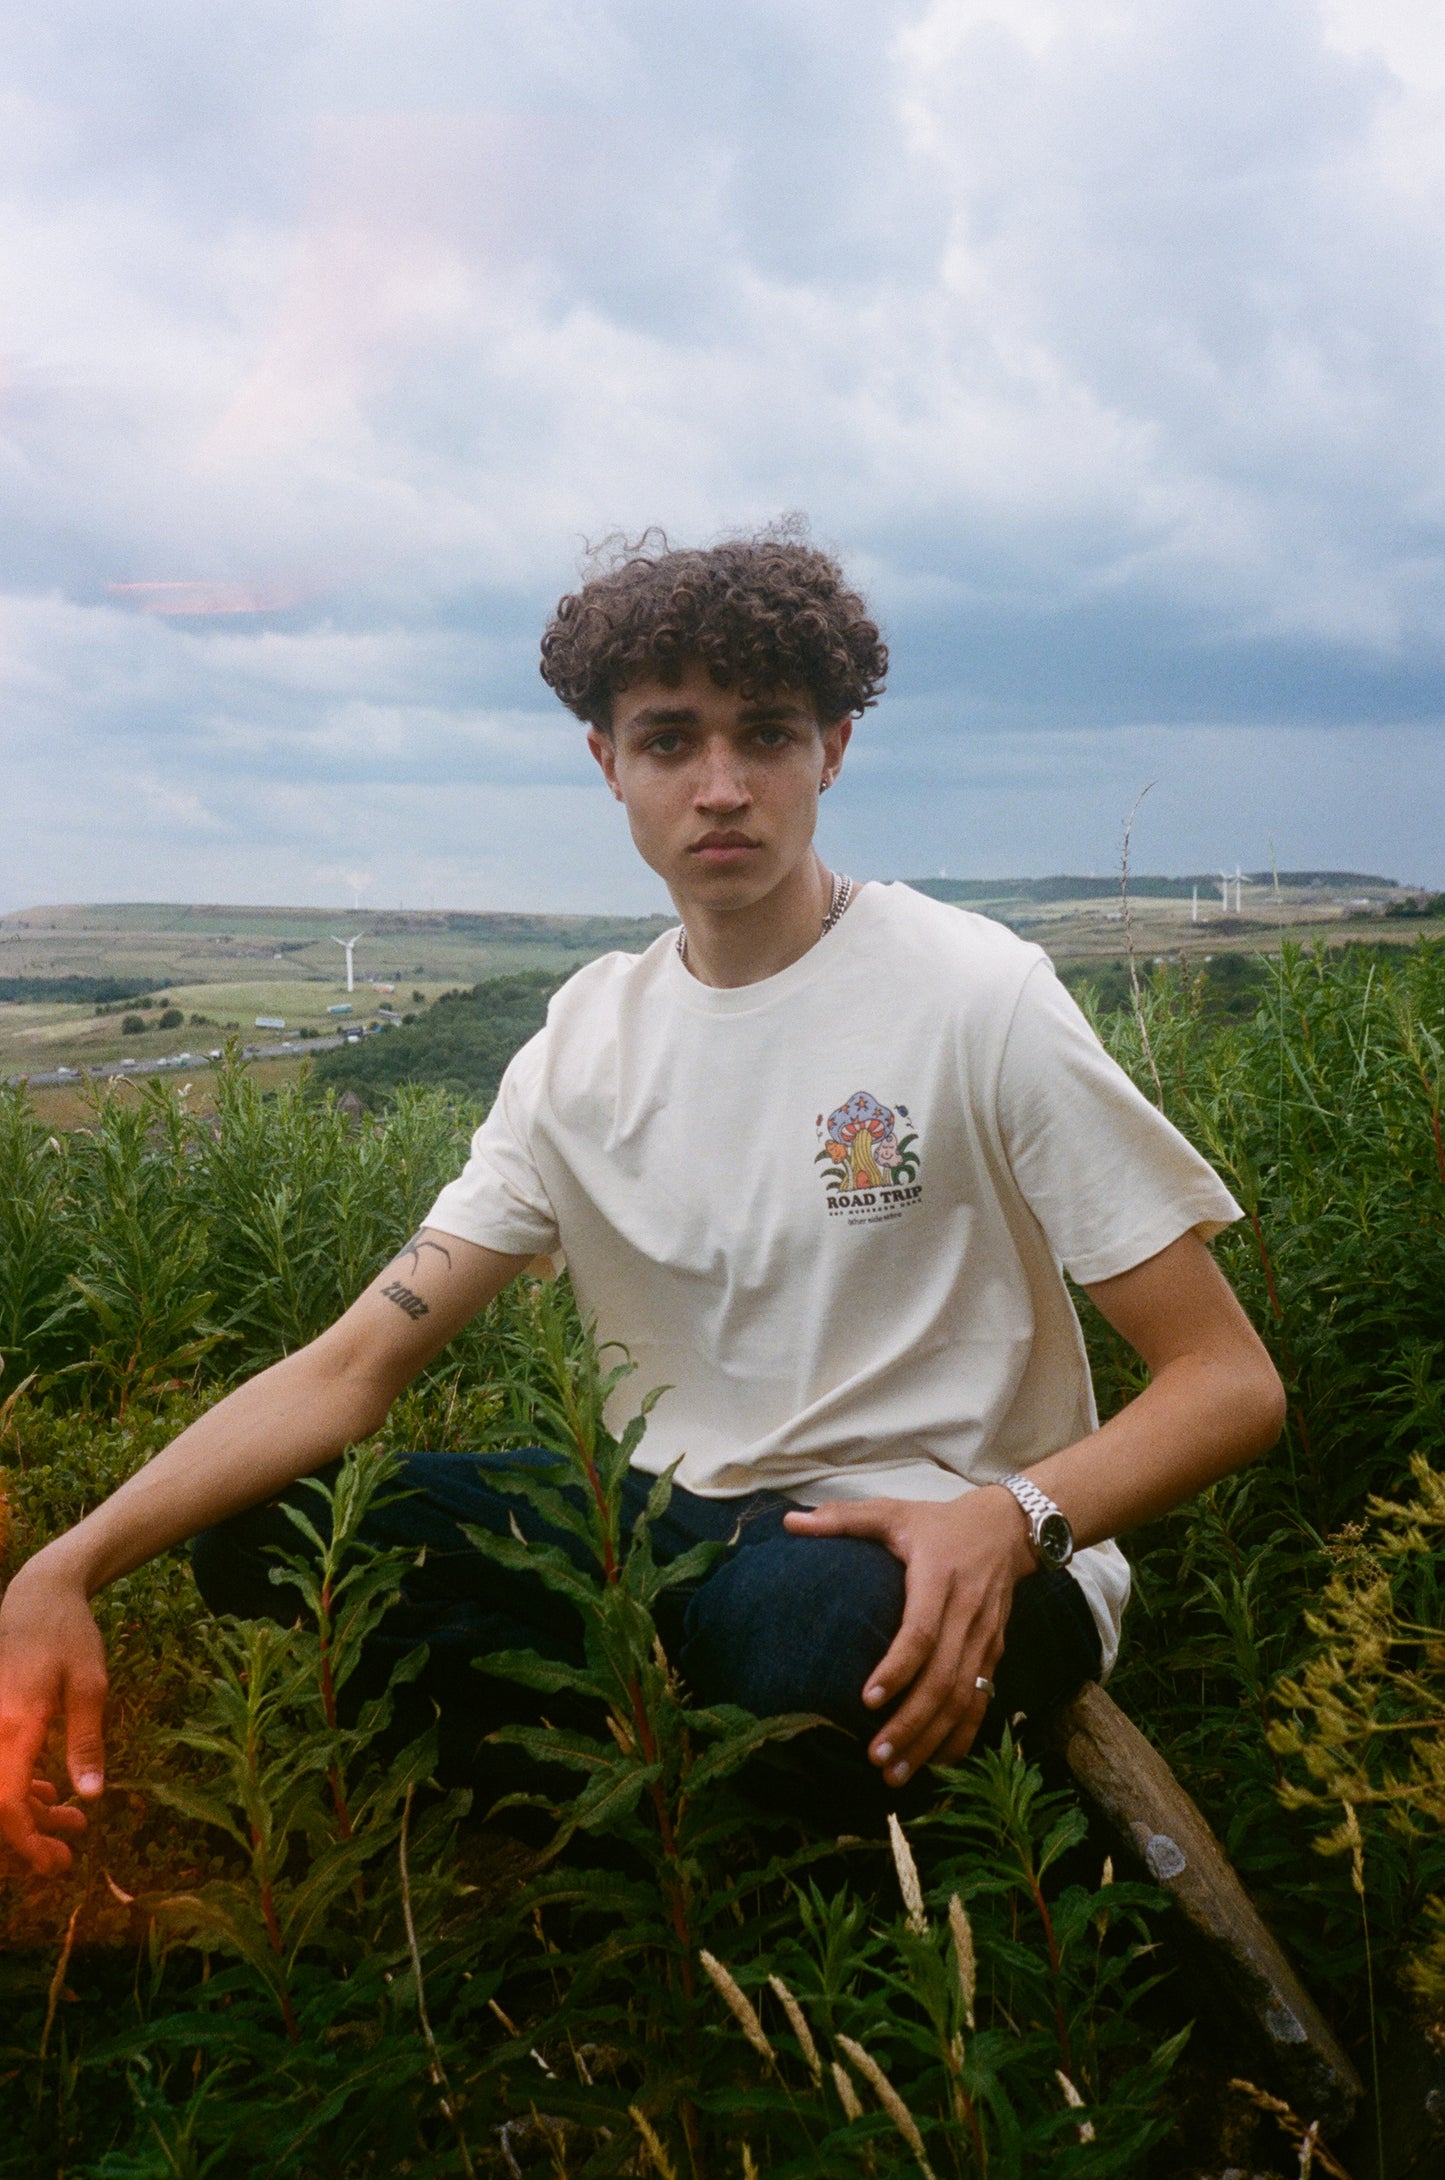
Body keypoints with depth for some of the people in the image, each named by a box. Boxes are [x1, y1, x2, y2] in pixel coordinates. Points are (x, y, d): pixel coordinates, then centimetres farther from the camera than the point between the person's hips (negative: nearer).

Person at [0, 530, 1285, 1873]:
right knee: (262, 1532, -10)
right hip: (684, 1518, 4)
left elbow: (1230, 1384, -10)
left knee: (803, 1613, -38)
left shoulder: (977, 997, -12)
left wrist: (1015, 1519, -30)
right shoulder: (587, 1044, 2)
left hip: (938, 1565, -4)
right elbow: (355, 1364, -3)